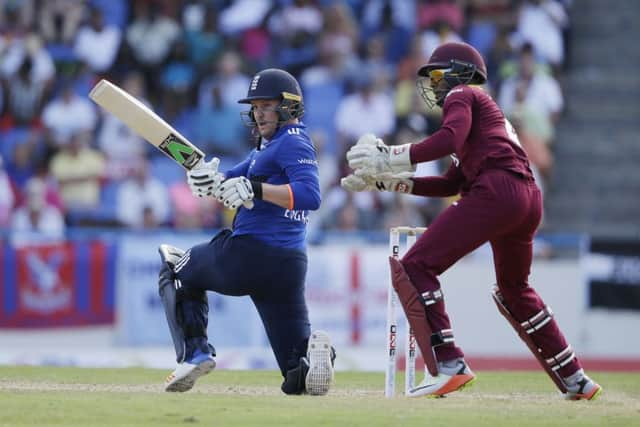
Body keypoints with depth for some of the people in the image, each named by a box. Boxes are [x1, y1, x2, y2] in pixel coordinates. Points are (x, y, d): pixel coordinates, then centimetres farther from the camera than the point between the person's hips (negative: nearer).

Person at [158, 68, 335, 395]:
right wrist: (207, 179, -4)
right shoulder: (266, 147, 22)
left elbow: (310, 196, -23)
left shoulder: (293, 143, -8)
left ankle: (194, 352, 2)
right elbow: (230, 187, 18)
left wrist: (255, 189, -29)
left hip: (250, 255, -9)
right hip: (290, 266, 9)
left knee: (174, 268, 19)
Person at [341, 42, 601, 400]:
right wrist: (388, 180, 27)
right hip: (530, 198, 9)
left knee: (414, 269, -10)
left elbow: (451, 137, -13)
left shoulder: (461, 96, 11)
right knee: (514, 288, 30)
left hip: (496, 189, -9)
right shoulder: (488, 109, 36)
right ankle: (575, 380, 31)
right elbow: (450, 185, 31)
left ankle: (448, 365, -24)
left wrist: (392, 157, -11)